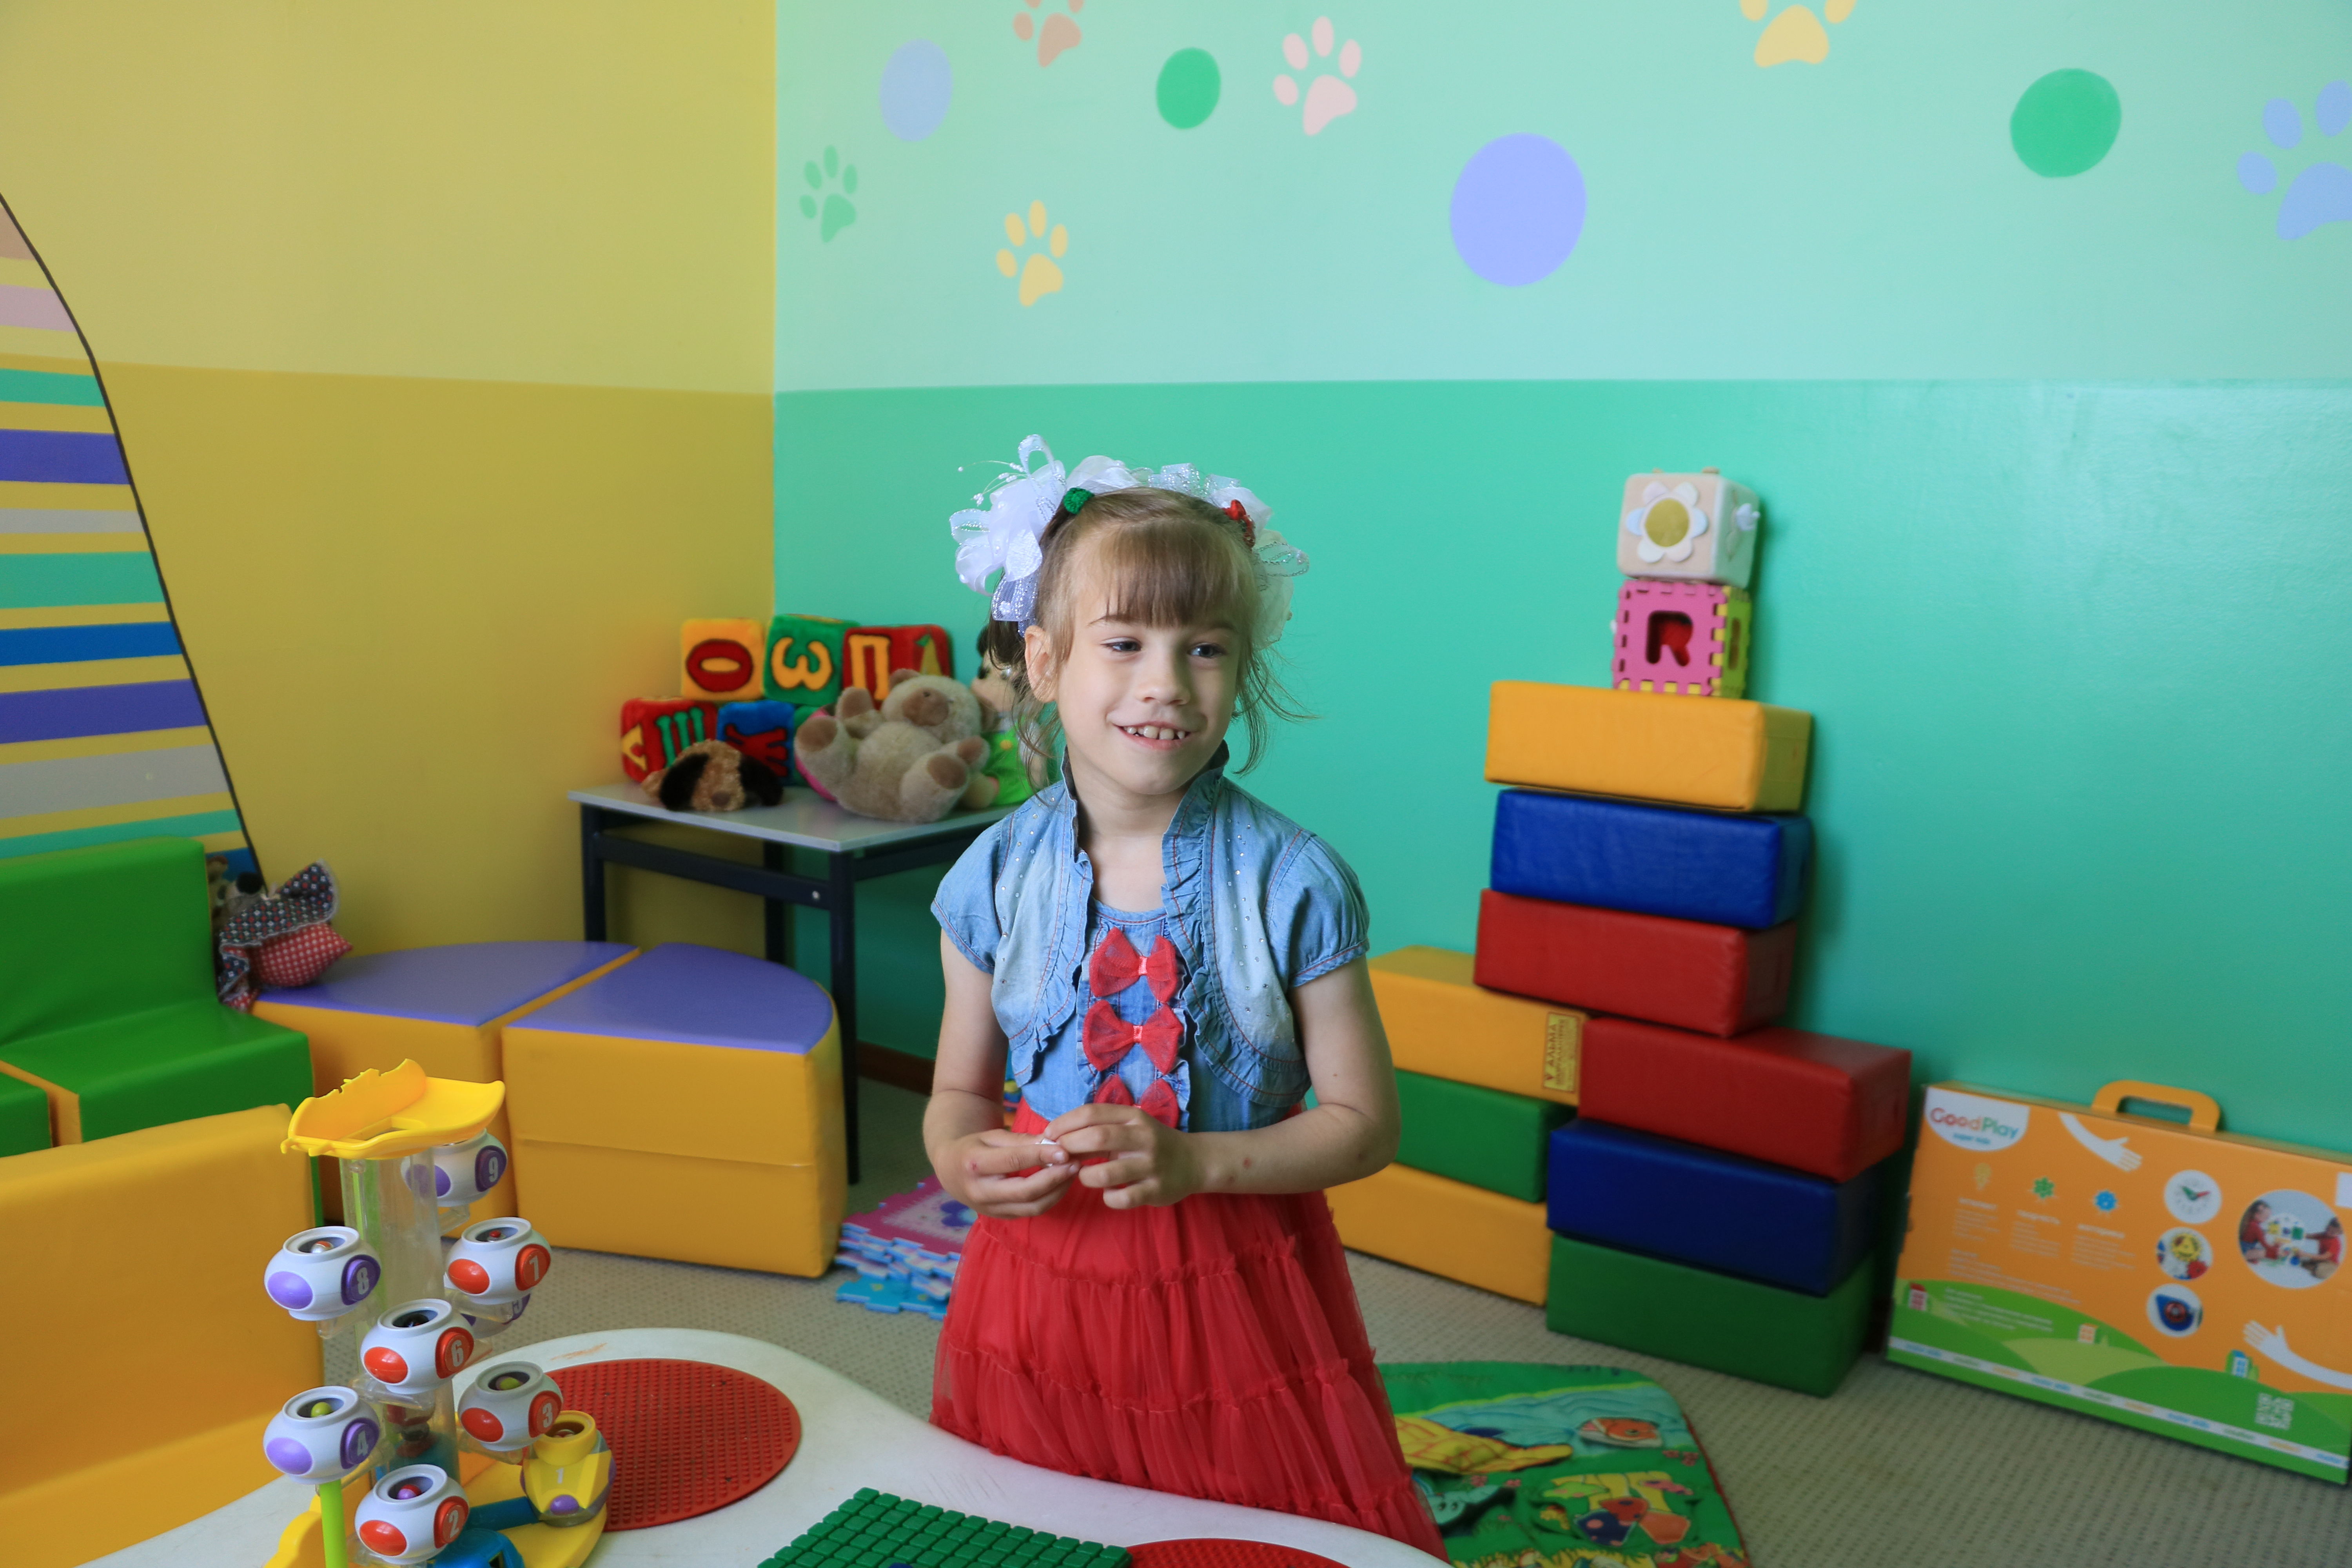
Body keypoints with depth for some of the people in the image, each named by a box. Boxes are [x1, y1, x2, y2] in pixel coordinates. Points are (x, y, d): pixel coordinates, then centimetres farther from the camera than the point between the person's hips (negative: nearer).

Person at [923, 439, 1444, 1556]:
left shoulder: (1293, 884, -12)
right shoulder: (997, 876, -5)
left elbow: (1364, 1122, -7)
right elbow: (962, 1089, 7)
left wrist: (1191, 1162, -20)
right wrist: (959, 1159, -16)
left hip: (1234, 1296, -2)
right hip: (1042, 1295, 2)